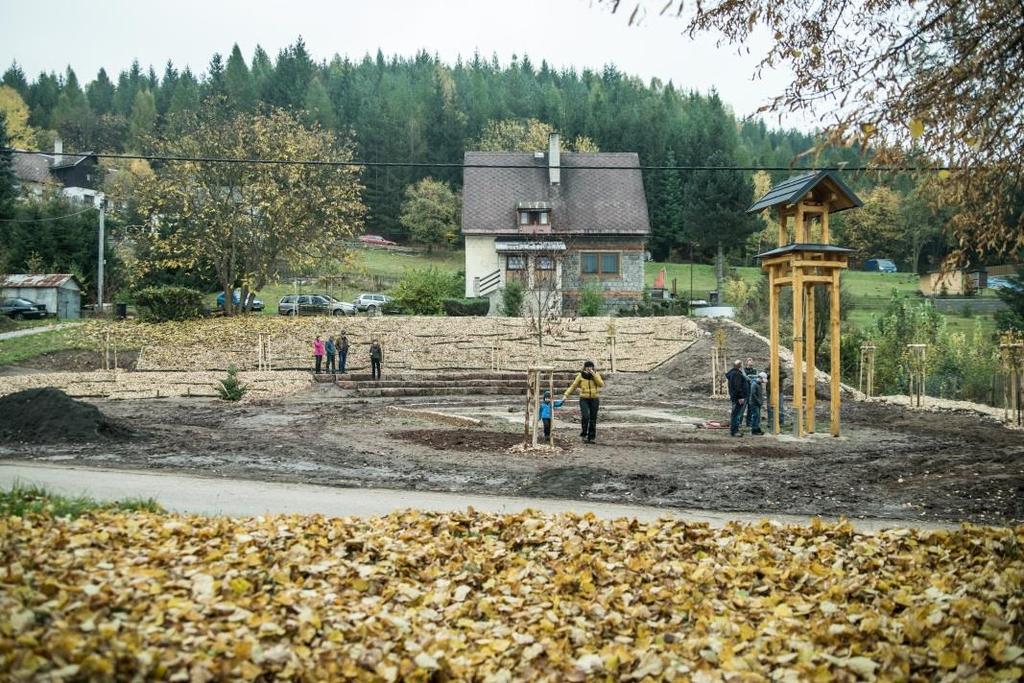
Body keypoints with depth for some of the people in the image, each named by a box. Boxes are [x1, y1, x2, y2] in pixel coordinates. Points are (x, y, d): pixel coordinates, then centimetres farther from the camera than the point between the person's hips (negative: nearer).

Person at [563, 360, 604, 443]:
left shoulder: (596, 374, 2)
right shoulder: (581, 375, -1)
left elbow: (601, 384, -13)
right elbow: (573, 386, 4)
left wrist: (594, 374, -18)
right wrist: (566, 395, -3)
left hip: (594, 399, 1)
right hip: (584, 399, -1)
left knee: (593, 419, 4)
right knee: (585, 417, -19)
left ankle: (591, 437, 13)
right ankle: (584, 434, -1)